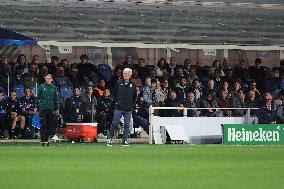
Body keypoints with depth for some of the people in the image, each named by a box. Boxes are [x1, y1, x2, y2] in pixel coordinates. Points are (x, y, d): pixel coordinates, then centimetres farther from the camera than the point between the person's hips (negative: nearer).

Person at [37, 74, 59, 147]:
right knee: (43, 125, -6)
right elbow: (38, 97, 6)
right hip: (43, 108, -3)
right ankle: (43, 141, -6)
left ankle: (46, 139, 13)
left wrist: (56, 109, 9)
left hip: (51, 109, 3)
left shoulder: (54, 88, 10)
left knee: (49, 125, 4)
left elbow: (56, 99, 13)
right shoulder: (42, 87, 4)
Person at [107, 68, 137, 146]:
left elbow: (135, 96, 16)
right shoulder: (119, 83, 3)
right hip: (119, 108, -2)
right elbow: (114, 93, 10)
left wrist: (132, 105, 6)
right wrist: (116, 101, 0)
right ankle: (110, 138, 1)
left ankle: (125, 140, 7)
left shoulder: (132, 85, 8)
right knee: (114, 123, -6)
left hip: (128, 109, 2)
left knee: (127, 125, 2)